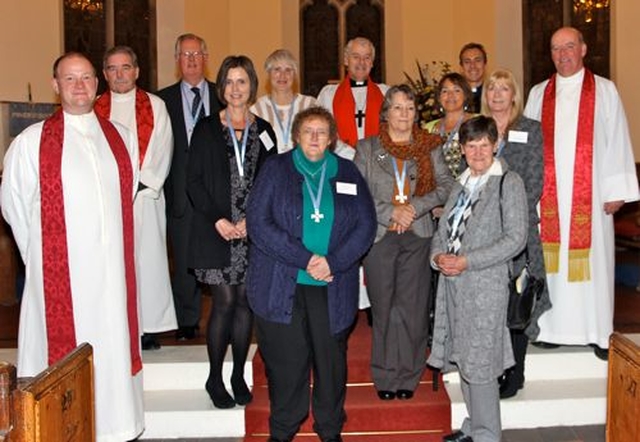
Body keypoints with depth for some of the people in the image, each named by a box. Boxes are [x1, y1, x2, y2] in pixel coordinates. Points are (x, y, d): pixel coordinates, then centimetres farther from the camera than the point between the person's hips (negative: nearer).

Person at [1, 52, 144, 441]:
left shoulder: (122, 138, 9)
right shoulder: (32, 142, -3)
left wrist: (110, 243, 12)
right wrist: (43, 255, 6)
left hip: (114, 273, 4)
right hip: (59, 276, -3)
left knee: (114, 349, 9)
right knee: (65, 354, 2)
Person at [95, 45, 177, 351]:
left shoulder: (155, 106, 9)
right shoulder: (94, 109, 11)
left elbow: (162, 151, 2)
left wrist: (142, 183, -8)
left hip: (146, 196, -1)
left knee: (148, 257, -1)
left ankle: (149, 326, 5)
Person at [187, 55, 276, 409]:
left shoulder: (263, 131, 9)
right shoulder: (206, 128, 3)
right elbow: (193, 181, 0)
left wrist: (251, 220, -7)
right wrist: (218, 220, -11)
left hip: (254, 231, 2)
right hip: (216, 230, -2)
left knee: (245, 301, 5)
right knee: (224, 301, -4)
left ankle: (239, 376, 17)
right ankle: (215, 378, 10)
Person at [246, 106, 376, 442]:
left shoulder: (347, 173, 10)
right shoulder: (276, 168, 4)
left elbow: (366, 224, 4)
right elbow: (257, 222, -6)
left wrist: (333, 262, -11)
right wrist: (305, 259, -14)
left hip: (333, 287, 2)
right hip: (281, 285, -1)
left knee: (331, 360, 7)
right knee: (285, 363, 2)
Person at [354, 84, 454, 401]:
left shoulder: (429, 148, 10)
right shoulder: (367, 148, 8)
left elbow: (447, 185, 1)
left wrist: (415, 207, -12)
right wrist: (391, 211, -11)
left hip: (417, 236, 0)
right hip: (379, 236, 0)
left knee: (413, 308, 1)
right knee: (383, 309, 4)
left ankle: (409, 375, 13)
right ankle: (385, 377, 14)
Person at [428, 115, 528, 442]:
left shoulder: (508, 183, -5)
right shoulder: (461, 185, 16)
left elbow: (516, 238, -13)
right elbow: (442, 231, 19)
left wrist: (466, 262, -16)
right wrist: (439, 256, -4)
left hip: (485, 284, -7)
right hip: (452, 283, 7)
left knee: (480, 363, -4)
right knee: (462, 359, 13)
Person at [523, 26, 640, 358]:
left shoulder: (605, 91, 4)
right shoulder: (539, 94, 12)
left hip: (590, 193, -2)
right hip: (548, 194, 2)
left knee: (592, 257, 1)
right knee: (550, 258, 3)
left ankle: (597, 332, 10)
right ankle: (552, 327, 13)